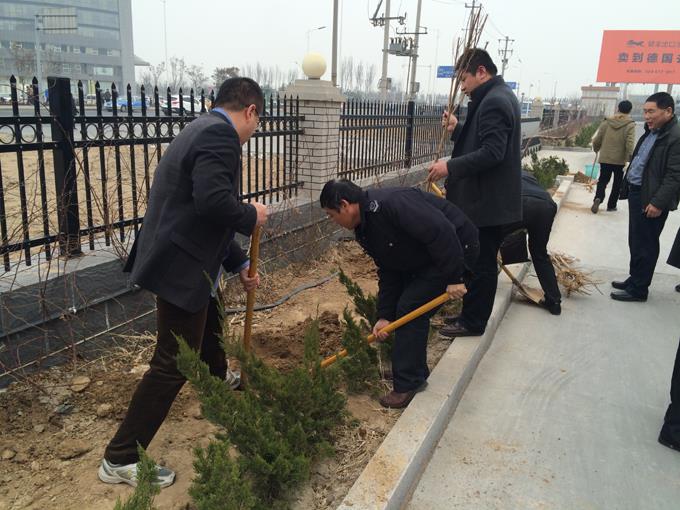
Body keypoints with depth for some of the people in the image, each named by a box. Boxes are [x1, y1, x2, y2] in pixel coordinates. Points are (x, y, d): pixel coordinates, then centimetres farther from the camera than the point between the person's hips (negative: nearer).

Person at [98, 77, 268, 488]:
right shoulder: (220, 134, -17)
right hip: (182, 266, -11)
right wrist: (251, 216, -12)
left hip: (179, 258, 11)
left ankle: (220, 382, 60)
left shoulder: (205, 129, 15)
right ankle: (120, 458, 12)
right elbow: (213, 202, -32)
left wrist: (239, 263, 20)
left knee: (210, 328, 32)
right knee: (174, 363, -1)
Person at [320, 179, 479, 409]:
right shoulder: (364, 229, 2)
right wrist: (385, 315, -1)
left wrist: (454, 278, -29)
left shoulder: (391, 203, -30)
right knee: (400, 306, 12)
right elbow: (388, 271, 4)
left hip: (455, 247, -10)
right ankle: (416, 372, 27)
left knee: (410, 308, -11)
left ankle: (407, 385, 0)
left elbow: (442, 232, -33)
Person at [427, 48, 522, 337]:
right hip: (492, 199, 10)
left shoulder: (493, 102, -18)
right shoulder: (500, 96, 15)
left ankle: (472, 322, 12)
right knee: (483, 262, 17)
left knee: (481, 263, 0)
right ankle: (474, 317, 29)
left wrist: (451, 167, -23)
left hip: (487, 202, -10)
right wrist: (457, 129, 9)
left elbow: (492, 152, -26)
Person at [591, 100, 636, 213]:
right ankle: (611, 205, 21)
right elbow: (630, 145, -18)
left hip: (605, 158, 2)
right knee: (617, 184, 15)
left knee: (603, 180, 13)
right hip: (620, 160, -2)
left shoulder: (606, 122, -1)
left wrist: (596, 149, 23)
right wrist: (630, 160, -11)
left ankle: (598, 198, -13)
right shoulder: (630, 125, -10)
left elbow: (597, 140, 4)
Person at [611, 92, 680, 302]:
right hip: (636, 193, 9)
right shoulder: (651, 133, 13)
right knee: (635, 241, 17)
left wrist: (658, 203, -22)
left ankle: (638, 289, 10)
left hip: (651, 200, -9)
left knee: (645, 245, 0)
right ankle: (634, 279, 30)